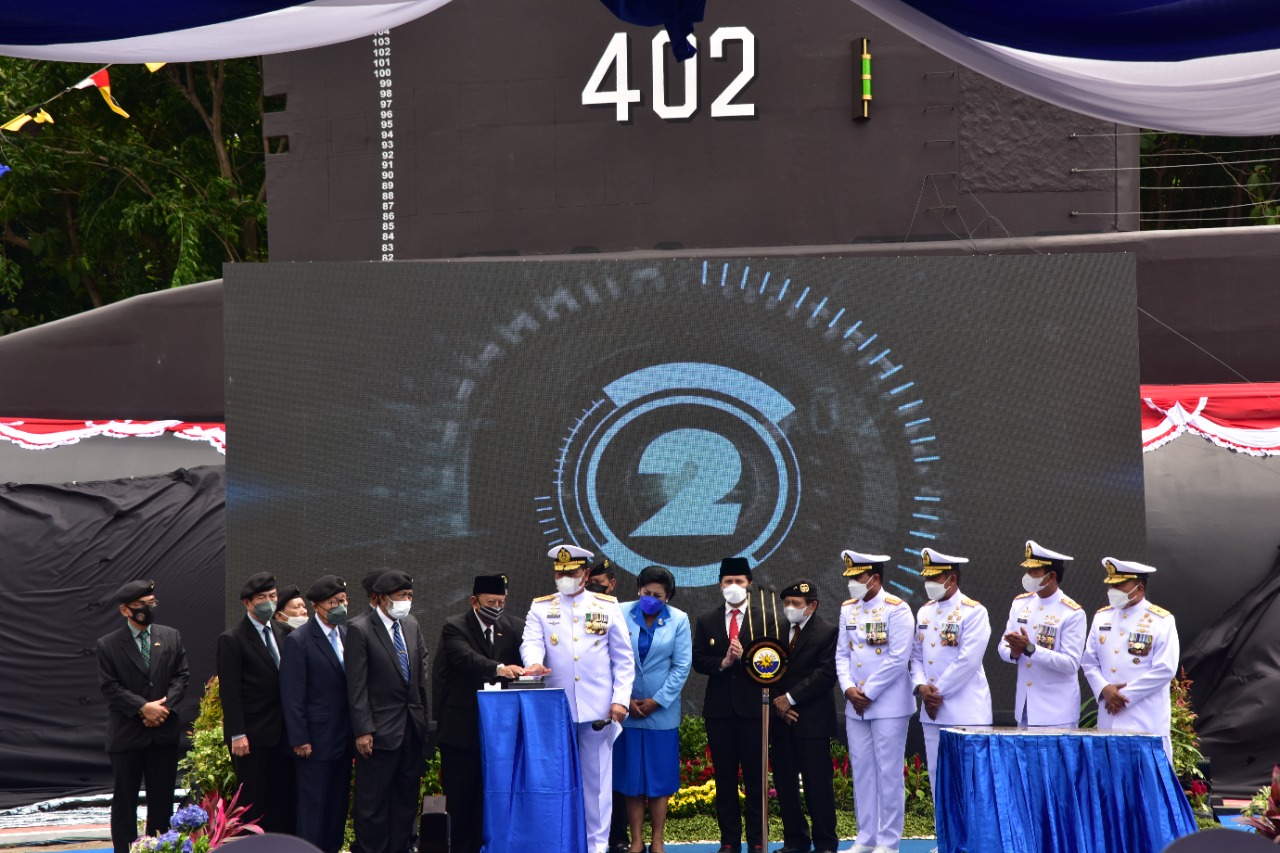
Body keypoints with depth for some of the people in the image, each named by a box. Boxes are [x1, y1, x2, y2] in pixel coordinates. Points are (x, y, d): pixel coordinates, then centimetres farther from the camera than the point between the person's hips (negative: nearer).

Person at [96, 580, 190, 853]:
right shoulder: (108, 645, -3)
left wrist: (164, 706, -11)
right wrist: (143, 708, -17)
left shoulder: (171, 637, 7)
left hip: (164, 731, 3)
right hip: (126, 735, -3)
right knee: (124, 799, 4)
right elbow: (109, 687, -8)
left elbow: (181, 676, 4)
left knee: (162, 797, 8)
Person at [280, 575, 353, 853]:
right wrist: (300, 740, -14)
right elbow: (292, 696, -11)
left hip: (343, 739, 6)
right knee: (313, 805, -2)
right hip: (316, 740, -6)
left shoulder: (347, 635, 8)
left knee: (338, 804, 11)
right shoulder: (298, 641, -10)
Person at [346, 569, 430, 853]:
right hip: (380, 730, -7)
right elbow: (356, 685, -12)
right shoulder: (359, 629, -10)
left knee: (406, 797, 11)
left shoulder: (411, 625, 10)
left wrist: (424, 718, 9)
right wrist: (363, 730, -15)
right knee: (372, 800, -1)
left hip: (412, 727, 7)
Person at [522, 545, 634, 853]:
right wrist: (534, 663, -30)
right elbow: (531, 642, -6)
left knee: (597, 778, 2)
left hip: (598, 708, -1)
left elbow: (623, 659, 6)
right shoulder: (540, 608, 9)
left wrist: (621, 699, -4)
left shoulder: (608, 607, 7)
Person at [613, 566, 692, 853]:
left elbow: (682, 666, -2)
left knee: (660, 777, 3)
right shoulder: (621, 615, -2)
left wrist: (656, 701, -8)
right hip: (626, 709, 0)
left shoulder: (678, 620, 0)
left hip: (662, 711, 0)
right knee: (631, 778, 1)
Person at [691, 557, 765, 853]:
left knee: (754, 775, 0)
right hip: (719, 707, 2)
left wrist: (744, 658, -17)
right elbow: (698, 661, 5)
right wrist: (722, 664, -12)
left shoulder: (764, 619, 2)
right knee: (724, 776, 6)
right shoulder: (707, 621, 9)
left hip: (752, 706, -2)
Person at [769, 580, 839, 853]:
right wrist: (777, 701, -5)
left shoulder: (827, 633, -2)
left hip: (812, 721, -5)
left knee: (818, 784, -4)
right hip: (781, 720, 5)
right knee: (784, 783, 6)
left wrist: (791, 698, -13)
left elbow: (826, 673, -11)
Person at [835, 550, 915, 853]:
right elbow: (842, 653, 10)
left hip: (889, 704, -6)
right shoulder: (848, 609, 10)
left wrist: (868, 693, -13)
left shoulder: (896, 609, -10)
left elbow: (897, 659, -15)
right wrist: (849, 689, -6)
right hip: (855, 705, 6)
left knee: (888, 773, -2)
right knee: (862, 771, 9)